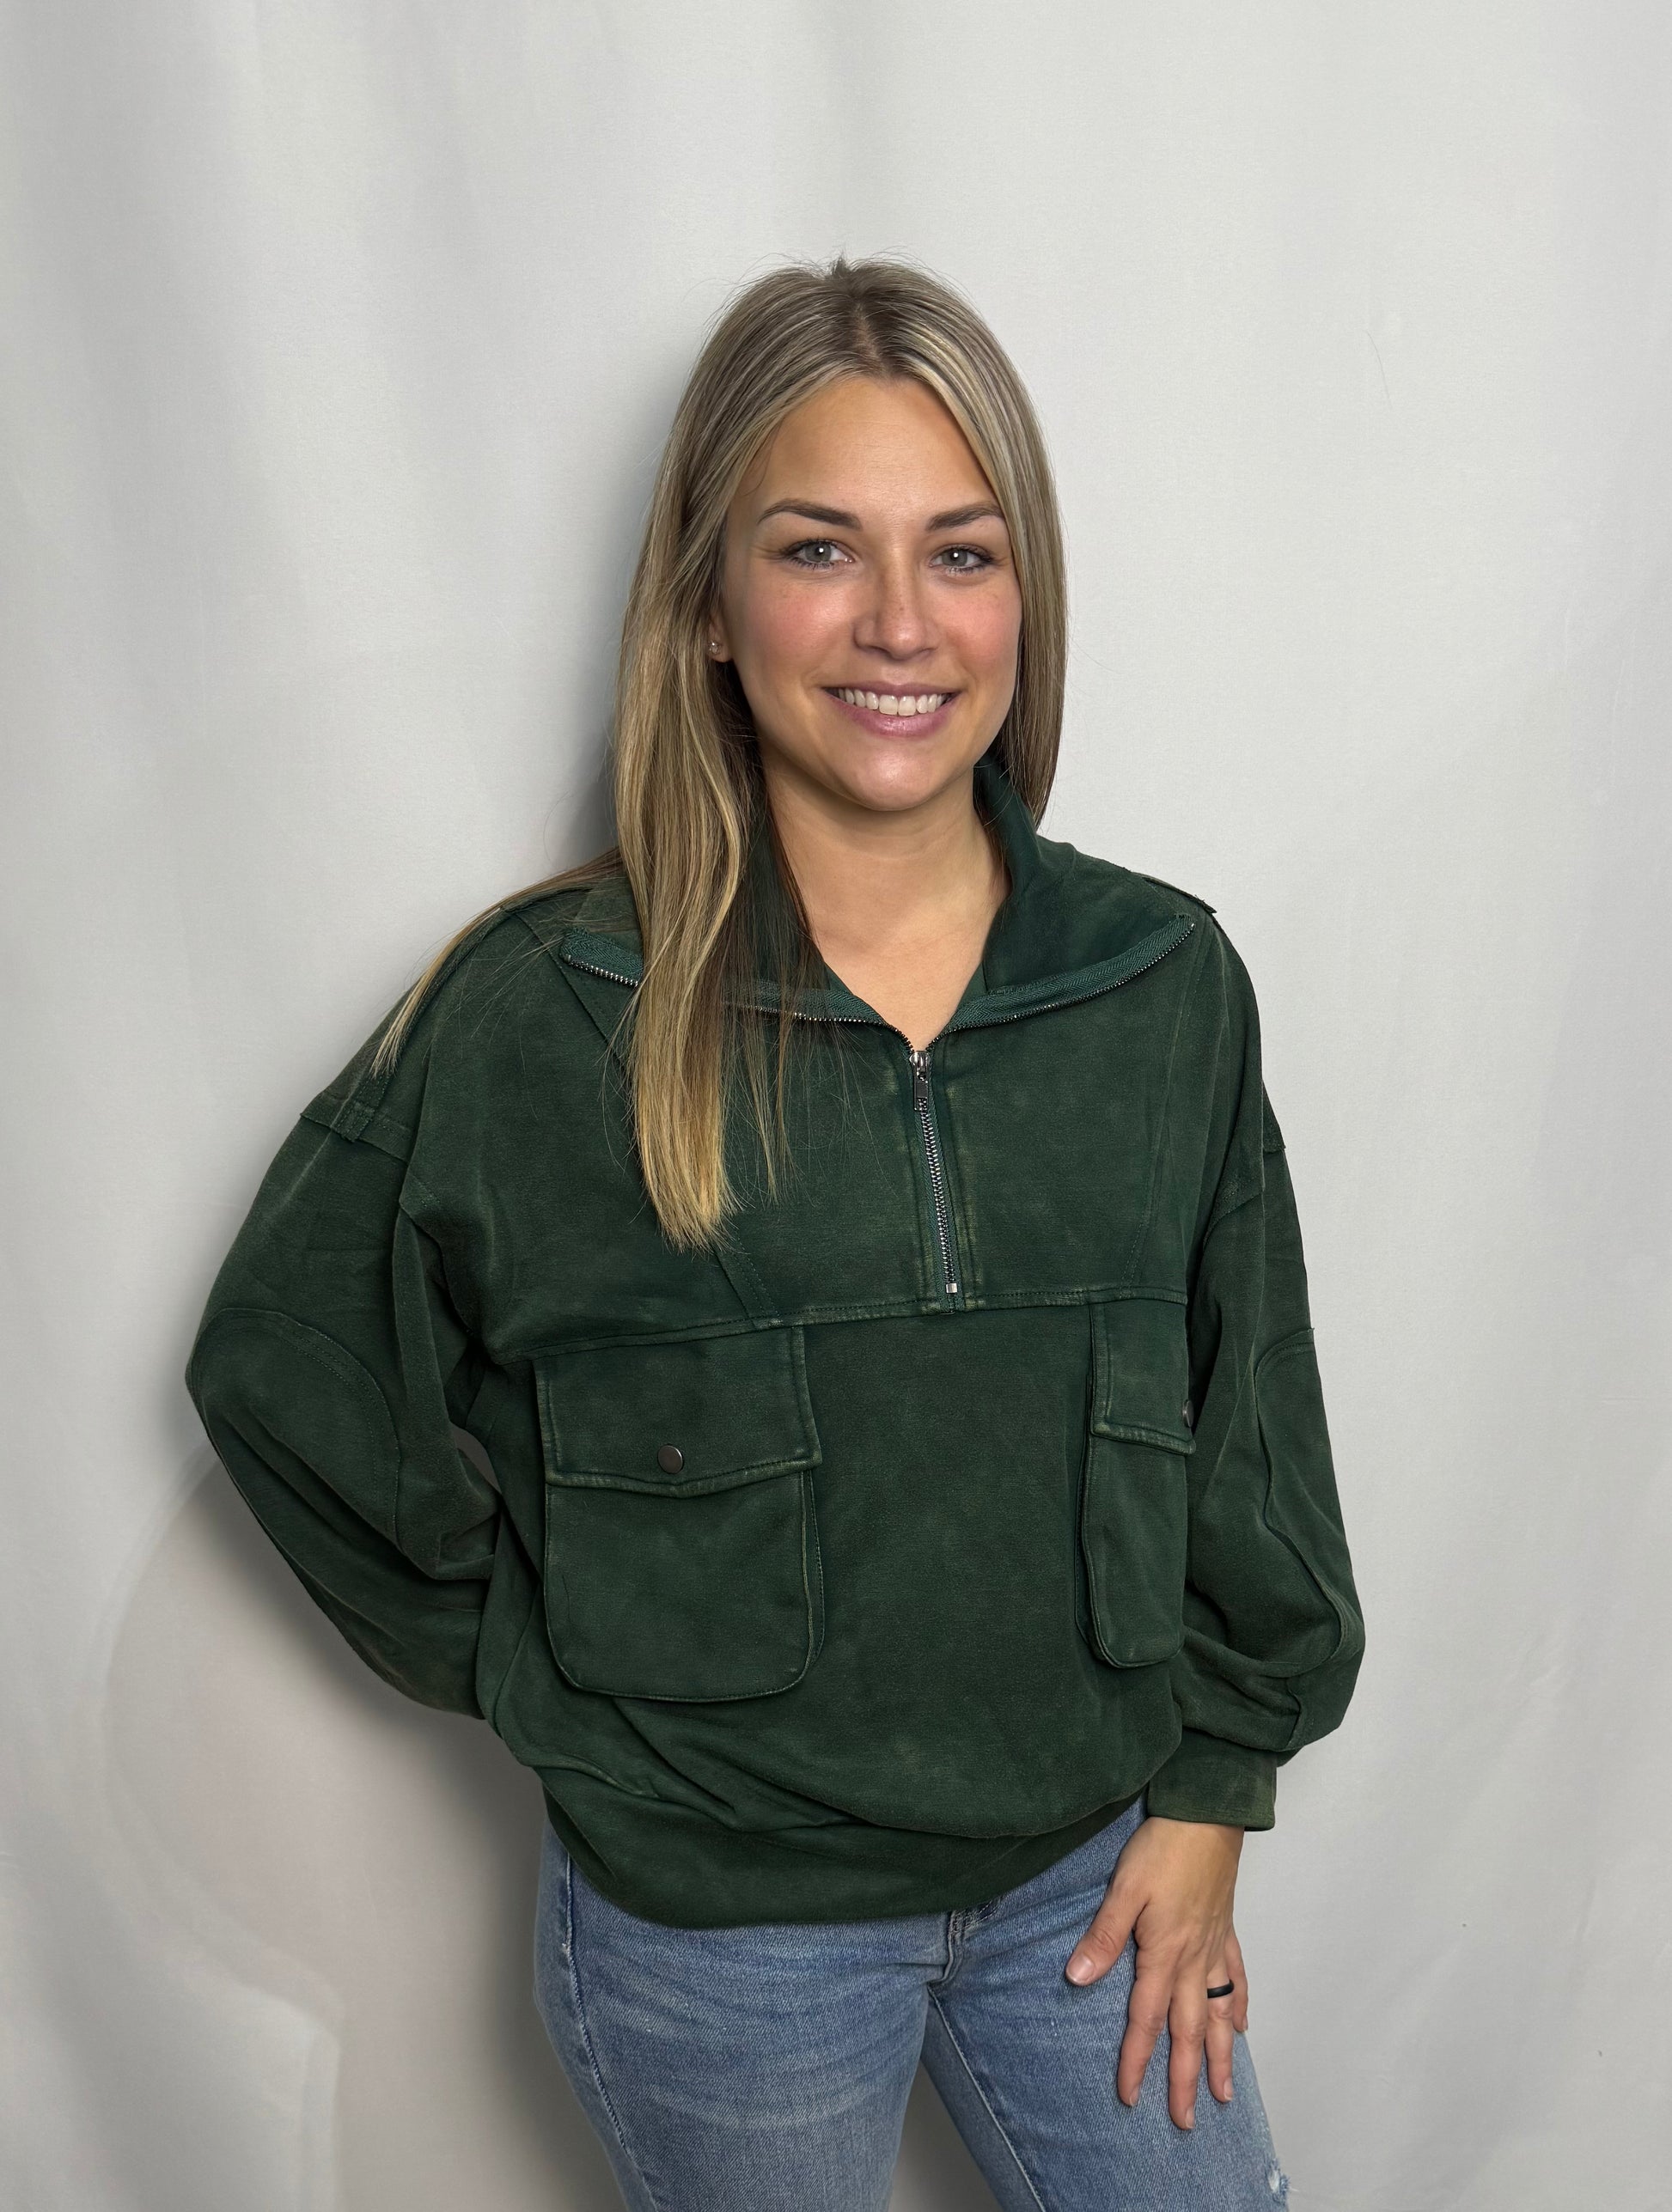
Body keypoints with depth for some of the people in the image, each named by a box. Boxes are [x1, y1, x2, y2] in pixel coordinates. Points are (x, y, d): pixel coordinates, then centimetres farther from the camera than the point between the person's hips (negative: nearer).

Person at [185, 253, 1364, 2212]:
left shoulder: (1167, 982, -7)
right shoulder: (537, 1015, -16)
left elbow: (1248, 1416, 2)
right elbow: (287, 1370, -4)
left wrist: (1211, 1793, 3)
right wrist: (539, 1675, -2)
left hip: (1090, 1873, 3)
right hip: (713, 1921, -2)